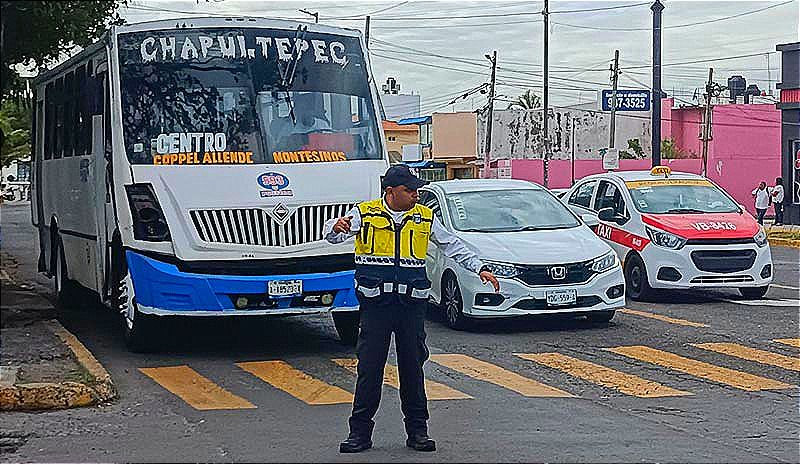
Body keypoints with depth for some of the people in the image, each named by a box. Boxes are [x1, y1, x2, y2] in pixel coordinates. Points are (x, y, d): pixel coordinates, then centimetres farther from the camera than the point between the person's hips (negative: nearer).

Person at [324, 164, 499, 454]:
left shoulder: (425, 218, 9)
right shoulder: (364, 214, 1)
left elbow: (452, 245, 18)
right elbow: (332, 235, -8)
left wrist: (480, 269, 12)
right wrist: (336, 227, -32)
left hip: (412, 304, 2)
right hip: (376, 303, -2)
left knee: (413, 367, 7)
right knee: (369, 367, 0)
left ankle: (417, 430, 16)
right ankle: (360, 432, 7)